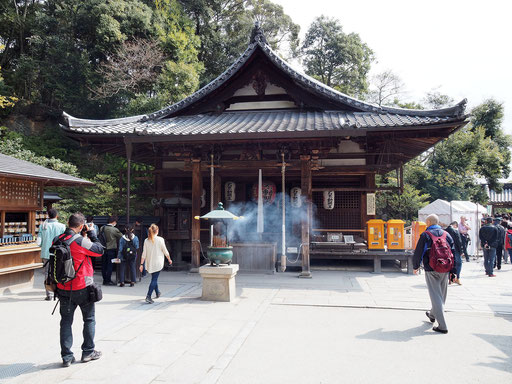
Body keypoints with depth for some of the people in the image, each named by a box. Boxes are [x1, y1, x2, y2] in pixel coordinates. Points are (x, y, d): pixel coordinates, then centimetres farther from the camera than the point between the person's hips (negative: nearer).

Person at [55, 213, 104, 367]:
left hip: (63, 289, 5)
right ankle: (88, 352, 20)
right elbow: (99, 250, -9)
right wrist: (92, 233, -1)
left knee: (66, 321, 12)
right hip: (82, 288, -5)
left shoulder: (57, 240, -1)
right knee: (89, 319, 13)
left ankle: (66, 356, 14)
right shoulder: (80, 241, -20)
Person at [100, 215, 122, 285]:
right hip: (111, 249, -5)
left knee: (104, 265, 12)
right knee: (110, 265, 1)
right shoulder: (114, 230, -13)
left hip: (104, 248, 5)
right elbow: (122, 237, -5)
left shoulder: (102, 228, 1)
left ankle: (104, 280, 19)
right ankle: (108, 280, 4)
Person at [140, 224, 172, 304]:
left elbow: (144, 254, 0)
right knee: (154, 279, -4)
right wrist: (169, 259, 11)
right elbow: (165, 251, -3)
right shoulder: (160, 239, -9)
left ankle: (157, 293, 38)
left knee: (154, 278, 21)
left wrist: (141, 264, 5)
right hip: (158, 263, -5)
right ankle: (148, 296, -15)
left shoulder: (146, 240, 1)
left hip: (150, 263, 5)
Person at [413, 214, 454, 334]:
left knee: (436, 296, -3)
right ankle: (432, 314, 41)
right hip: (445, 270, 6)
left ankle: (442, 326, -5)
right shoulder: (446, 234, 7)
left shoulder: (425, 235, -7)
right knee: (441, 295, 20)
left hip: (431, 270, -5)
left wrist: (415, 267, 7)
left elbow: (418, 253, -8)